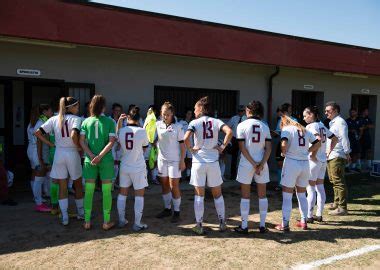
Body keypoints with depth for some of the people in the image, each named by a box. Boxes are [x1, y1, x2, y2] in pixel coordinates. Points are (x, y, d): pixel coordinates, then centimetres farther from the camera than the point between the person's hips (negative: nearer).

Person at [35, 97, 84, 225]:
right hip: (72, 154, -3)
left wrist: (50, 144, 6)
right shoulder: (76, 119, -8)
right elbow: (74, 135, -26)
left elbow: (38, 133, 1)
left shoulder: (54, 119, 5)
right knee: (78, 185, 15)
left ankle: (64, 217, 12)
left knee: (62, 187, 10)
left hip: (59, 154, 3)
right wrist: (78, 147, -11)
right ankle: (81, 212, 27)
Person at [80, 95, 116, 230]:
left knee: (88, 191, 10)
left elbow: (82, 141, -4)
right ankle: (106, 222, 14)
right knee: (106, 191, 7)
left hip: (89, 160, 2)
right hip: (106, 160, -2)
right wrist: (100, 156, -14)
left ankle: (87, 222, 17)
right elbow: (111, 142, -12)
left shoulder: (86, 121, 4)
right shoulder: (109, 121, -3)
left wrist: (92, 155, -9)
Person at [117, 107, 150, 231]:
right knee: (139, 194, 5)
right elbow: (144, 148, -2)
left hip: (124, 166, 4)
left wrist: (119, 121, 11)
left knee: (122, 193, 15)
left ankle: (121, 220, 25)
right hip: (138, 167, -4)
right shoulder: (142, 131, -14)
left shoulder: (121, 131, -6)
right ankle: (137, 224, 8)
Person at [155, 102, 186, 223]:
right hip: (162, 159, 4)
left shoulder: (178, 126, -8)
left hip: (174, 160, -4)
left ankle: (176, 212, 11)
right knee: (164, 186, 12)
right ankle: (167, 209, 27)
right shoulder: (158, 124, 2)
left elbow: (182, 144, -6)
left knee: (174, 186, -2)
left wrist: (182, 161, -10)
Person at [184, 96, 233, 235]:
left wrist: (191, 148, -5)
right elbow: (229, 132, -16)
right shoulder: (216, 121, 1)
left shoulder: (194, 123, -5)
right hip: (213, 162, 2)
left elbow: (186, 138, -22)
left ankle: (199, 225, 12)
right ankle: (222, 223, 23)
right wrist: (222, 146, -5)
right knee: (217, 194, 16)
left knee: (199, 195, 8)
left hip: (198, 162, -2)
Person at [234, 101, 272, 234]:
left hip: (246, 163, -3)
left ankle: (244, 226, 12)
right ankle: (262, 225, 18)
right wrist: (261, 164, -9)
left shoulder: (242, 125, -6)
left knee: (245, 195, 6)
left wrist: (254, 164, -10)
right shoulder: (265, 127, 4)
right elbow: (268, 148, -4)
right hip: (262, 163, 3)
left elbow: (242, 148, -12)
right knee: (262, 195, 13)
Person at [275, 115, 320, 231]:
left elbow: (284, 144, -19)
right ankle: (304, 222, 26)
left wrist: (283, 153, -1)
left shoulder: (286, 129, -3)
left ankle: (285, 224, 4)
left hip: (291, 163, -6)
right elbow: (317, 144, 15)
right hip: (305, 164, 6)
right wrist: (306, 151, 14)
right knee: (302, 194, 19)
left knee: (287, 196, 2)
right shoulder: (305, 130, 15)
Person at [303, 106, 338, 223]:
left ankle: (309, 216, 5)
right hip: (323, 160, 8)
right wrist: (329, 150, 15)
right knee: (320, 188, 13)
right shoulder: (322, 126, 12)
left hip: (314, 160, -8)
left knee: (310, 188, -1)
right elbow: (335, 139, 19)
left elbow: (319, 139, -30)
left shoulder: (310, 126, -13)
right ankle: (319, 215, 21)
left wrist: (313, 154, -22)